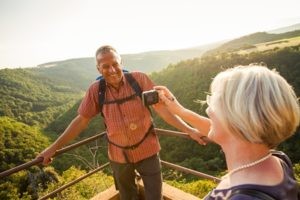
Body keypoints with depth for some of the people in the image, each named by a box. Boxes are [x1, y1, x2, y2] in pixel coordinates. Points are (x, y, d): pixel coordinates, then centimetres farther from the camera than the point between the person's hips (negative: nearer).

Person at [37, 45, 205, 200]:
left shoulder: (139, 79, -15)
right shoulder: (96, 90, -10)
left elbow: (161, 107, -14)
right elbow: (81, 120, -3)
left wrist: (188, 130, -17)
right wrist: (54, 147, -2)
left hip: (147, 151, -2)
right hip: (119, 155, 2)